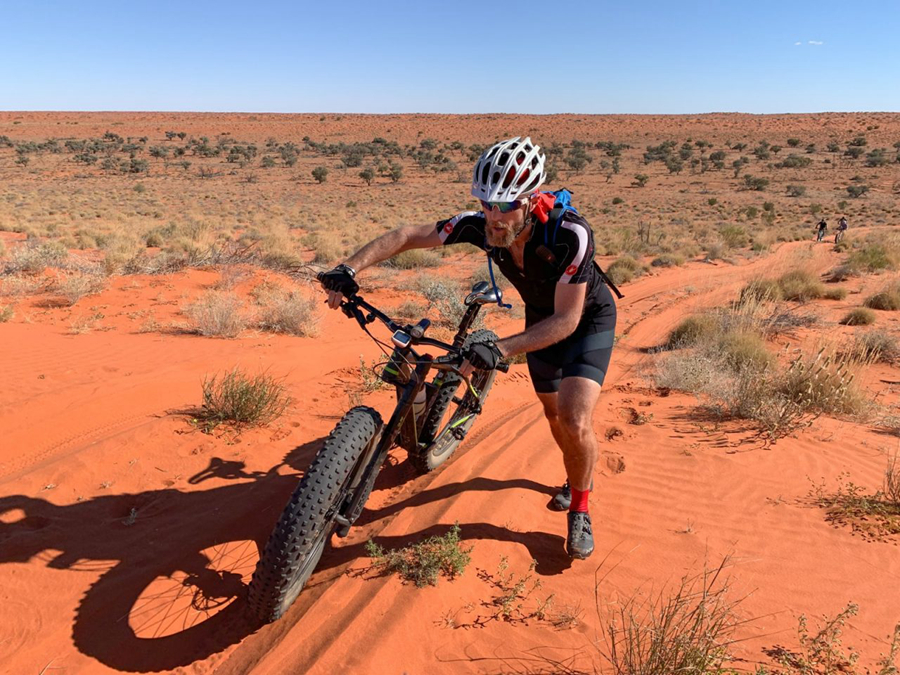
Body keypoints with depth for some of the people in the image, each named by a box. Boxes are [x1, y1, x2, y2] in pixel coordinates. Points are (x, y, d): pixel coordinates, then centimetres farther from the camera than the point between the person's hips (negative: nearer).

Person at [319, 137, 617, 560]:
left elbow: (566, 320, -36)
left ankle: (580, 510, 7)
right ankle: (574, 480, 50)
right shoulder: (481, 226, -26)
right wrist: (350, 268, -31)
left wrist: (500, 349, -46)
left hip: (588, 320, -5)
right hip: (541, 320, 5)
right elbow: (408, 235, -19)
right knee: (552, 413, 19)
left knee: (575, 419, -21)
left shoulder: (570, 233, -39)